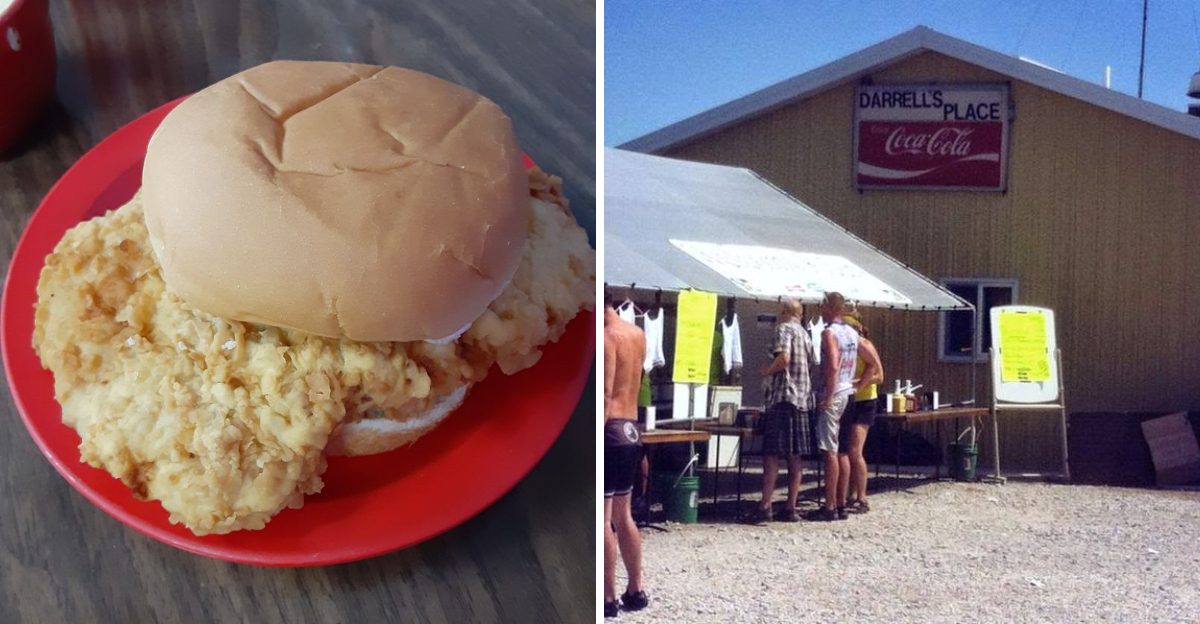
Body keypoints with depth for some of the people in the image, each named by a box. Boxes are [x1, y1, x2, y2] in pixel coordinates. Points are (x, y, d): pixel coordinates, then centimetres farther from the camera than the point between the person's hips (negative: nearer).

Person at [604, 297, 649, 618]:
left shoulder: (605, 336, -14)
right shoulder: (637, 334, 11)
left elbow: (605, 396, -20)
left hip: (609, 431, -9)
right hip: (630, 431, 9)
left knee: (603, 519, -3)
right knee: (622, 515, 17)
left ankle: (608, 598, 1)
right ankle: (635, 590, 23)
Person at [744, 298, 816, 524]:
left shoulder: (784, 329, -5)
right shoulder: (805, 334, 20)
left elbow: (783, 358, -19)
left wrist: (767, 371, -4)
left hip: (782, 397, -8)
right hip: (802, 400, 8)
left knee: (772, 454, -9)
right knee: (794, 456, 7)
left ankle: (765, 506, -14)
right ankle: (791, 508, 6)